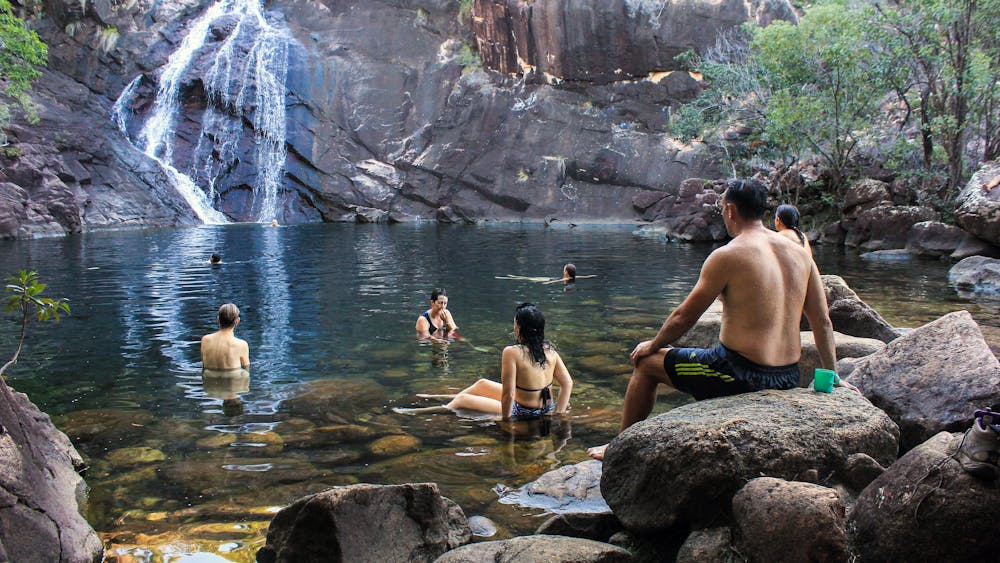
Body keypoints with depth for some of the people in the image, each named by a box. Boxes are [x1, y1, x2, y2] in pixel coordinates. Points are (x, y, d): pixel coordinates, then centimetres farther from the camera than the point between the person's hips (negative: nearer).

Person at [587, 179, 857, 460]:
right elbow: (823, 323, 8)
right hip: (788, 380, 7)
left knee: (646, 363, 13)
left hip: (742, 376, -7)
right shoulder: (800, 254, 5)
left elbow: (684, 316, -6)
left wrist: (653, 345, 12)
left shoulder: (727, 256, -13)